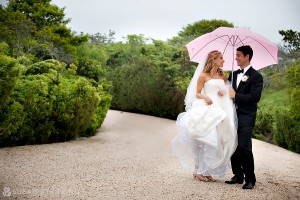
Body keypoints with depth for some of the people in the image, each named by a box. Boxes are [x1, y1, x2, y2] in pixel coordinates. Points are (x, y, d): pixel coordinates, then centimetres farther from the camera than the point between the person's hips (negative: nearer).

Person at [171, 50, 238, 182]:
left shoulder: (223, 76, 15)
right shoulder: (203, 76, -1)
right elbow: (197, 94, 1)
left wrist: (224, 92, 0)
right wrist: (205, 97, -19)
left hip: (220, 111, 6)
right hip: (206, 110, -6)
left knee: (215, 141, 5)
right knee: (204, 141, -8)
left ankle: (206, 171, 14)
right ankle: (198, 170, 4)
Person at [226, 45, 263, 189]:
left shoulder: (255, 76, -6)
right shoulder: (234, 74, 15)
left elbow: (255, 97, -15)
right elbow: (227, 89, 16)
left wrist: (235, 96, -15)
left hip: (246, 117, -6)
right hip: (233, 115, 6)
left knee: (244, 147, -10)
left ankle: (250, 179, 2)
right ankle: (238, 175, 20)